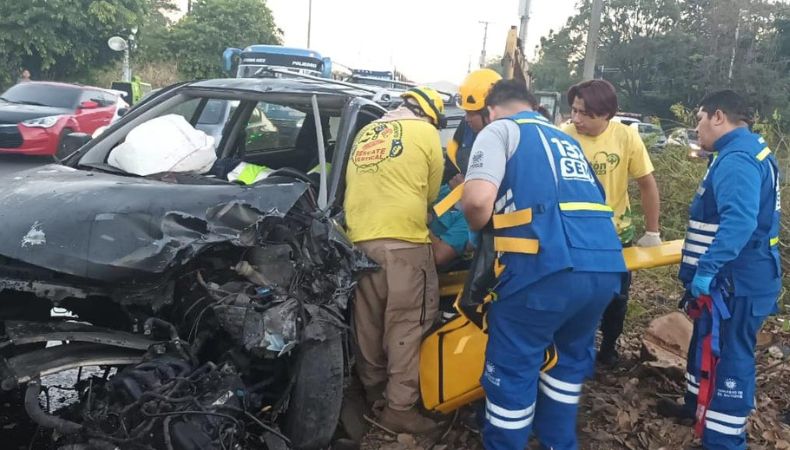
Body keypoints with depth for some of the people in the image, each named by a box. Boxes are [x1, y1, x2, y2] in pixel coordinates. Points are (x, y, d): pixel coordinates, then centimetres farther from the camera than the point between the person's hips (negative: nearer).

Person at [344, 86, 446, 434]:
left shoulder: (365, 133, 19)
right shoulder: (425, 132, 3)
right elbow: (431, 192, 11)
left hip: (359, 239, 6)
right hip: (403, 239, -6)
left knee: (368, 321, 16)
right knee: (406, 324, 0)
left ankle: (372, 389, 31)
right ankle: (400, 407, 3)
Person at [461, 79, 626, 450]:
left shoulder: (499, 130, 8)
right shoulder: (565, 139, 30)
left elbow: (478, 200, -10)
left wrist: (479, 228, 12)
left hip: (547, 267, -7)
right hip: (607, 266, 8)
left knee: (512, 369, 9)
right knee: (573, 354, 27)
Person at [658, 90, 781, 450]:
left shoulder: (737, 159, -22)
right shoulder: (748, 151, 13)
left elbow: (739, 221, -35)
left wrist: (707, 268, -34)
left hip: (736, 281, -11)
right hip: (735, 276, 11)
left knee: (729, 357, -2)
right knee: (708, 345, 24)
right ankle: (700, 405, 41)